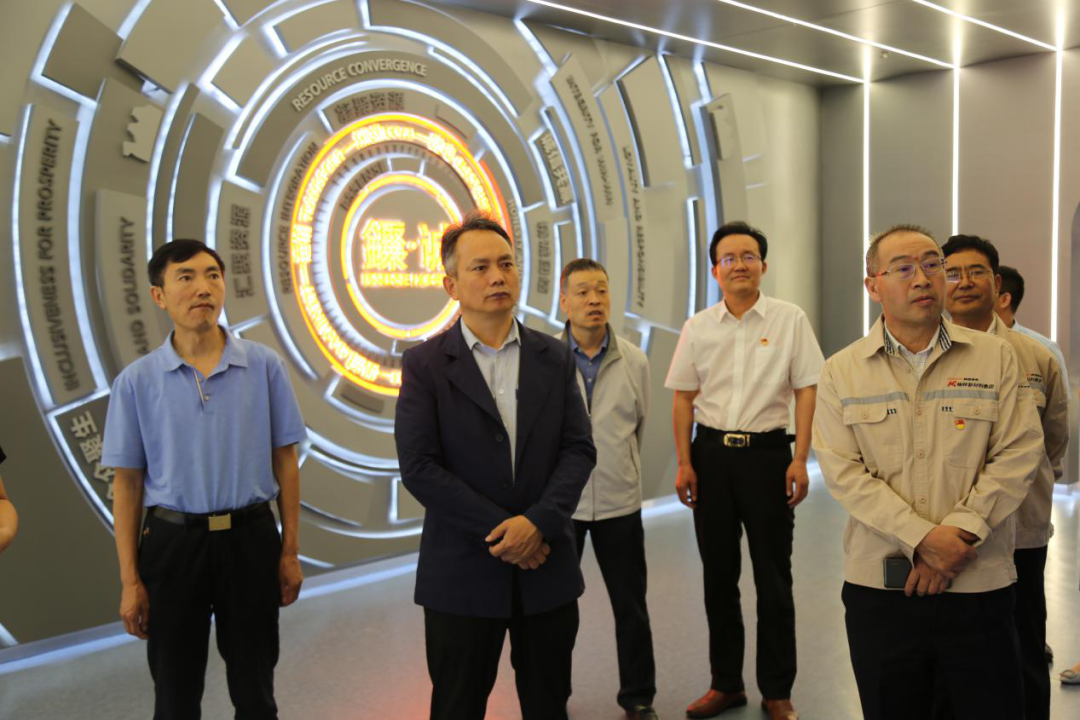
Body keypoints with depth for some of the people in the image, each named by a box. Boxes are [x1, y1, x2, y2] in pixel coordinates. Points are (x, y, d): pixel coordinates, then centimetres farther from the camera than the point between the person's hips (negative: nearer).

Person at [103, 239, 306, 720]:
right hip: (172, 540, 0)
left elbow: (284, 460, 2)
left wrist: (290, 551, 2)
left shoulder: (264, 366, -3)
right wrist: (130, 580, 0)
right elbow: (127, 483, 1)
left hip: (250, 537, 0)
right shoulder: (136, 381, -3)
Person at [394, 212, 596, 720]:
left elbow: (579, 449, 1)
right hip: (463, 574, -2)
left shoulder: (554, 358, 6)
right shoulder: (424, 364, -4)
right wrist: (501, 531, -14)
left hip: (548, 568, 3)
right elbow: (418, 467, -11)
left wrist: (538, 522, -15)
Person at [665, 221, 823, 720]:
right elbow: (683, 398, 8)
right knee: (718, 572, 11)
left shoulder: (790, 320, -2)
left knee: (773, 576, 5)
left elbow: (807, 391, -3)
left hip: (767, 452, -2)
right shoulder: (697, 328, 5)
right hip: (711, 454, 3)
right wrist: (684, 464, 2)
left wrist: (800, 460, -10)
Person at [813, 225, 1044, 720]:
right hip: (879, 586, 0)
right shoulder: (842, 372, 2)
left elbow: (1019, 454, -3)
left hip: (980, 584, 0)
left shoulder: (995, 357, 4)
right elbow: (843, 473, -6)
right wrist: (923, 539, -16)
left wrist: (960, 533, -14)